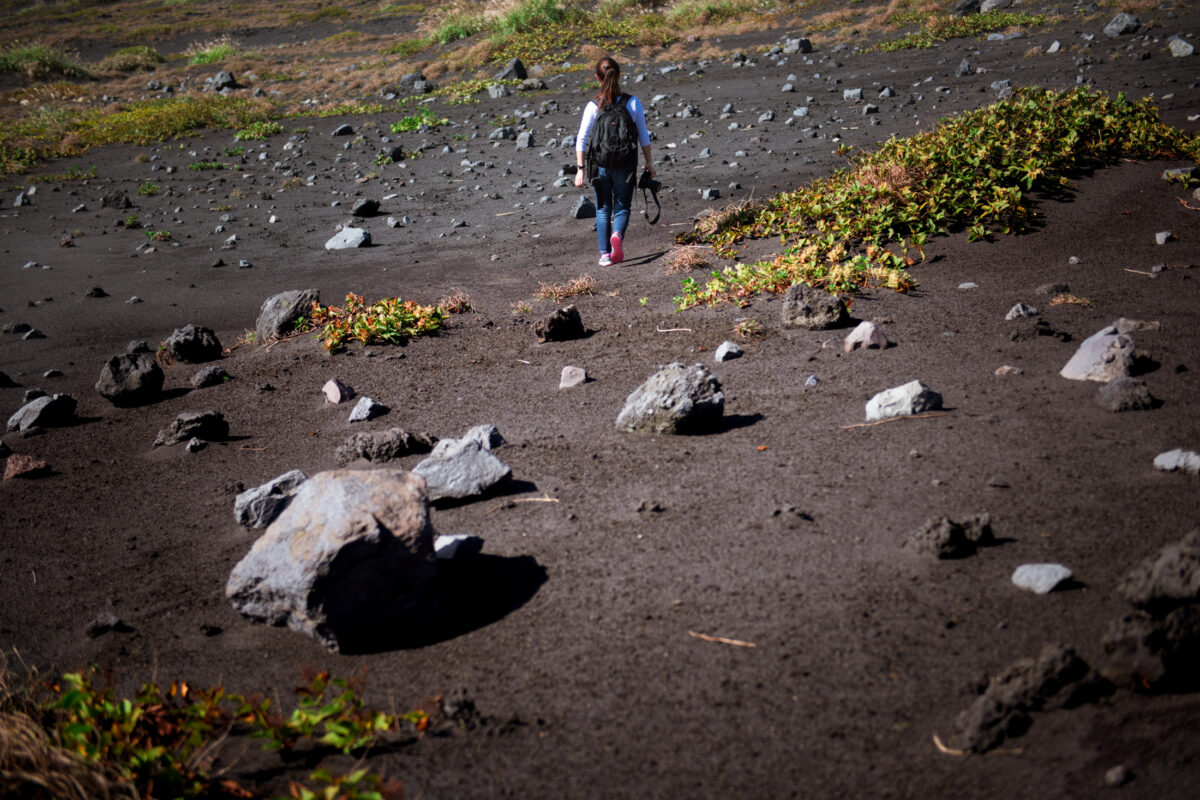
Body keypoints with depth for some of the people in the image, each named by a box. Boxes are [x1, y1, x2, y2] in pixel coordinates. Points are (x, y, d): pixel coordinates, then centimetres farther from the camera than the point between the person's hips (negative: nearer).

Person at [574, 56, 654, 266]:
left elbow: (581, 140, -7)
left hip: (600, 164, 0)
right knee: (622, 207, 11)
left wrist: (580, 168, -1)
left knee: (603, 210, 14)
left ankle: (605, 254, 14)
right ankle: (617, 235, -19)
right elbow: (644, 136, 0)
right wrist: (649, 163, 10)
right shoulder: (633, 103, -5)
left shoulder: (593, 106, -7)